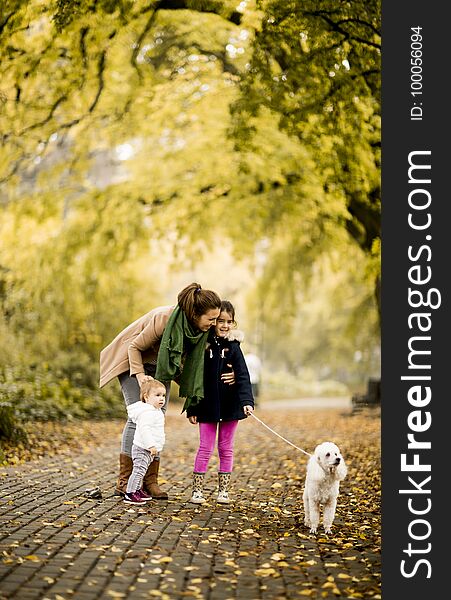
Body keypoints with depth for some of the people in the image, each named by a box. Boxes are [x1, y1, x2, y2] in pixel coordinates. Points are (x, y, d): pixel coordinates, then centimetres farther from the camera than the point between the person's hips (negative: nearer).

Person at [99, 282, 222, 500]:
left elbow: (192, 361, -1)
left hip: (160, 366, 6)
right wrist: (140, 376, -32)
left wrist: (192, 401, -5)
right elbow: (134, 347, -22)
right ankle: (124, 482, -9)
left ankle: (151, 481, 1)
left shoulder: (200, 329, -15)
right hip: (134, 360, -6)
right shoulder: (164, 319, -35)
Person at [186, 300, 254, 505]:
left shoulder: (233, 346, -1)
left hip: (230, 405, 1)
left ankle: (223, 490, 17)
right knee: (205, 448, 1)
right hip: (208, 405, -1)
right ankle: (197, 490, 8)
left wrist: (246, 400, -22)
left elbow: (243, 376, -8)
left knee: (226, 449, 9)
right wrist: (192, 408, -1)